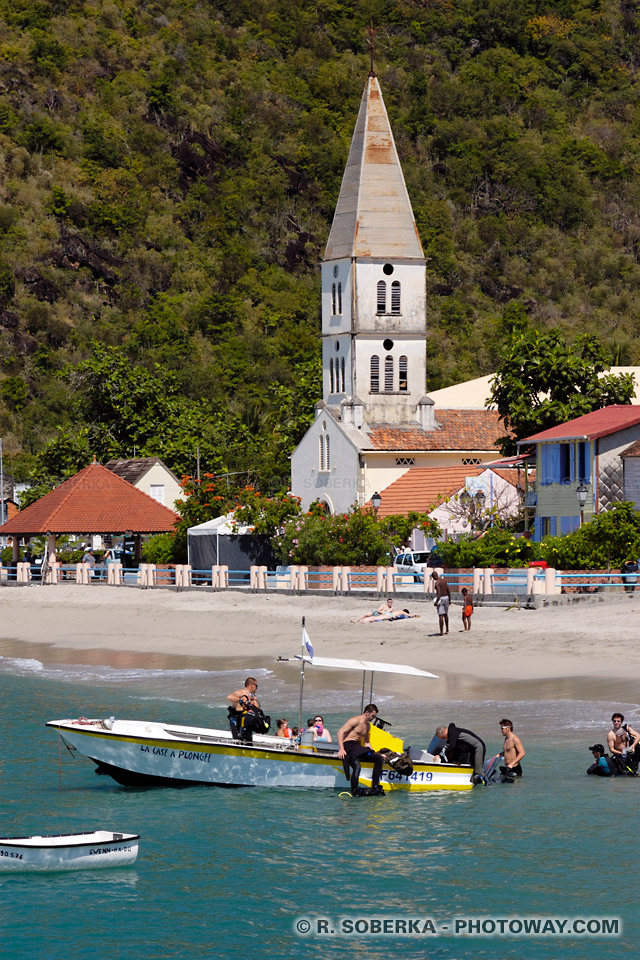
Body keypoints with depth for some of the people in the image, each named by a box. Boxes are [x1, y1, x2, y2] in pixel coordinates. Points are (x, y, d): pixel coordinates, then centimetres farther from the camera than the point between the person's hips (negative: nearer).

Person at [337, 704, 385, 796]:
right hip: (348, 745, -8)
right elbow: (340, 732, -12)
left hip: (358, 747, 8)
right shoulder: (355, 721, -6)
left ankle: (375, 787, -6)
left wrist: (373, 752, 15)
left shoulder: (368, 726, 20)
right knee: (357, 766, -33)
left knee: (379, 758, -5)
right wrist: (341, 749, -21)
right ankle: (354, 791, -26)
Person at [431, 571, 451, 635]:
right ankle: (447, 630, 29)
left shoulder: (436, 583, -16)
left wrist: (436, 601, -25)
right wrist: (449, 600, 17)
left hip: (440, 598, -8)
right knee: (446, 614, 20)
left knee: (441, 616, -6)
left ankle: (441, 631, -8)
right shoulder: (444, 580, 8)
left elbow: (439, 593, -26)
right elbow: (448, 591, 10)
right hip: (446, 598, 8)